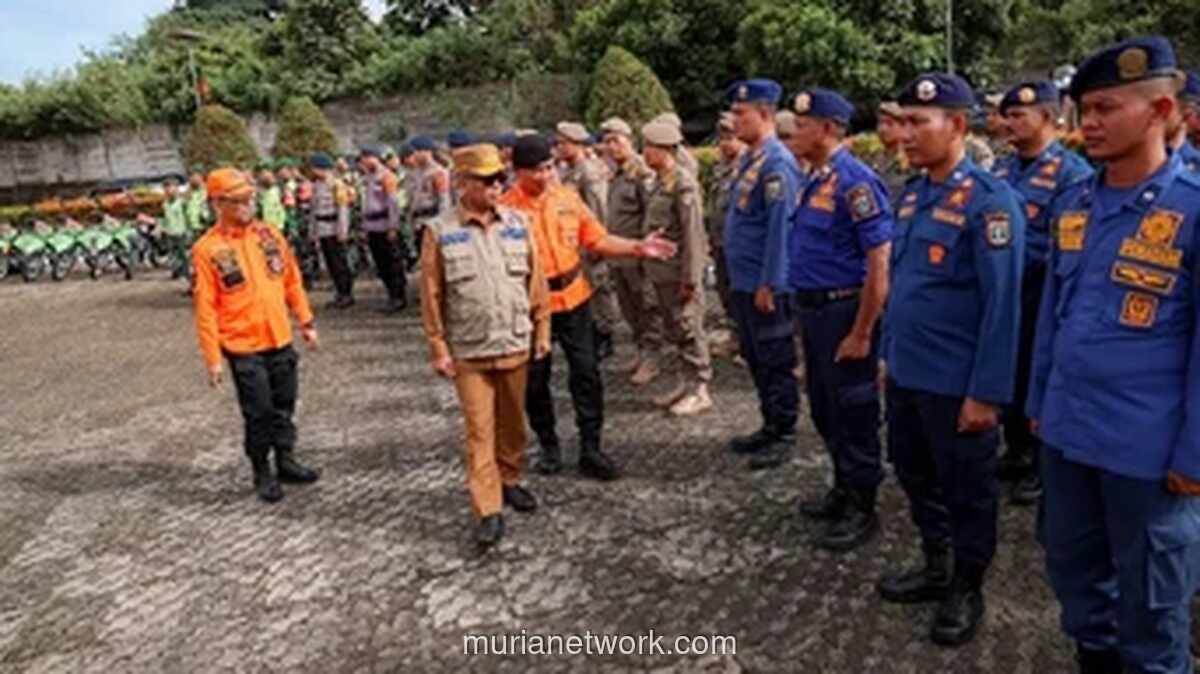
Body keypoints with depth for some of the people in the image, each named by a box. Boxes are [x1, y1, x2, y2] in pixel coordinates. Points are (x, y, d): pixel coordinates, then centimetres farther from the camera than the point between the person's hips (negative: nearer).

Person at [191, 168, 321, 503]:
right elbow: (205, 308, -10)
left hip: (281, 340, 4)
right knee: (259, 413, 4)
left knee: (284, 406, 15)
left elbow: (292, 281, 12)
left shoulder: (269, 234, 3)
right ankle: (262, 472, 21)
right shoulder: (207, 249, -10)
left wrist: (306, 322, 11)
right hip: (244, 347, -4)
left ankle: (286, 460, 31)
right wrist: (212, 358, -11)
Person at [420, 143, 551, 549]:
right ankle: (488, 511, 7)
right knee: (479, 430, 1)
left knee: (512, 421, 16)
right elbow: (431, 295, -5)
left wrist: (542, 329, 7)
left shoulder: (517, 223, 1)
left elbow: (535, 280, 6)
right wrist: (439, 348, -5)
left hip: (515, 345, 3)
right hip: (469, 351, -3)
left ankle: (510, 481, 37)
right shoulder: (440, 232, -7)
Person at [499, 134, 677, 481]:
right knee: (535, 380, 10)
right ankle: (548, 446, 30)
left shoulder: (568, 197, 2)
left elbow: (597, 240, 6)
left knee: (586, 373, 4)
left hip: (574, 299, 3)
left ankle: (590, 449, 16)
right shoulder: (506, 208, -10)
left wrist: (638, 247, -5)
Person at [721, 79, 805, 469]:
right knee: (755, 359, 18)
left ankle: (783, 436, 15)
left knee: (775, 362, 3)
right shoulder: (751, 159, 12)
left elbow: (780, 227, -21)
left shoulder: (776, 163, -18)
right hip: (744, 283, 10)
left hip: (764, 285, -10)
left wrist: (768, 285, -21)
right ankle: (770, 426, 31)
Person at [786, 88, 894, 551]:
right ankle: (844, 490, 36)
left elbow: (880, 263, -22)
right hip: (814, 309, 9)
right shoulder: (816, 179, 9)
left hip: (843, 310, -9)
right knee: (824, 409, 19)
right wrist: (803, 312, 17)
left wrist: (861, 334, -21)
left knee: (853, 414, 4)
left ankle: (862, 509, 20)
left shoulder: (853, 181, -18)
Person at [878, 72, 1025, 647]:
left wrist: (987, 393, -19)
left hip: (956, 384, -7)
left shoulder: (989, 201, -17)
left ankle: (967, 592, 31)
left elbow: (1002, 307, -19)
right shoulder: (911, 194, 6)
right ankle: (936, 568, 41)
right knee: (916, 477, 21)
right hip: (905, 375, 7)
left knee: (966, 491, 12)